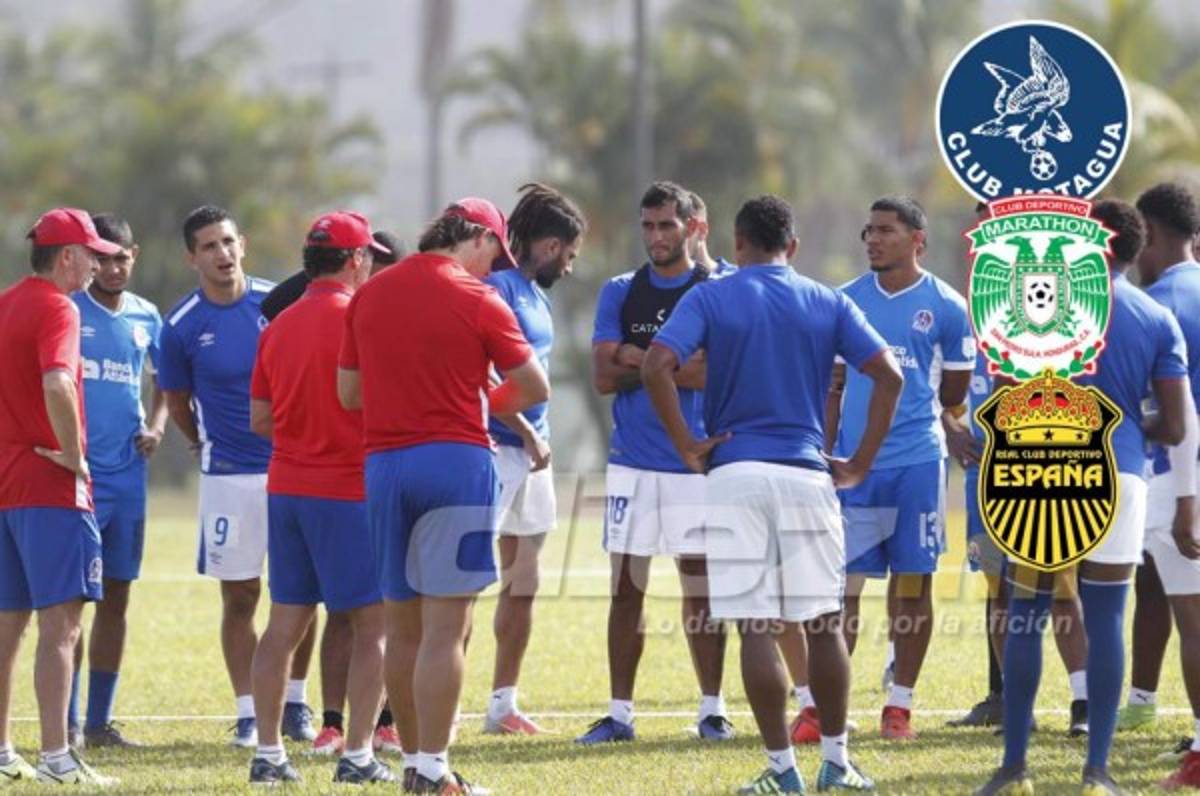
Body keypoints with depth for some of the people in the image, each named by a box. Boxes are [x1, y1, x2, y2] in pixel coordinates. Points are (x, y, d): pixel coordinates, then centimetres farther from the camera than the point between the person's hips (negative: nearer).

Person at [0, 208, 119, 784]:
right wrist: (72, 453, -17)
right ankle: (56, 757, -14)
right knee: (60, 622, -9)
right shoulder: (56, 309, -12)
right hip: (51, 485, -9)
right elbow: (57, 384, -29)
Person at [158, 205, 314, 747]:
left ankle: (294, 703, 18)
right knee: (239, 597, 1)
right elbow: (177, 403, 9)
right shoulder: (182, 326, -6)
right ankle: (248, 714, 7)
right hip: (229, 476, -1)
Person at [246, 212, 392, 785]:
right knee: (373, 623, 0)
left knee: (286, 622, 9)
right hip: (348, 490, -7)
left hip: (285, 488, 7)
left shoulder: (278, 326, 9)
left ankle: (268, 753, 8)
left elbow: (260, 419, 13)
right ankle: (358, 754, -5)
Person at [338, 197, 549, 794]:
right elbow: (534, 389, 2)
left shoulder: (369, 296, 9)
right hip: (454, 460, -5)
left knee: (402, 627, 13)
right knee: (445, 627, -6)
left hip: (382, 463, 5)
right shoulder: (476, 300, -6)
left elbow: (348, 392, 15)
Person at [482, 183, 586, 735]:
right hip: (498, 448, -10)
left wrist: (539, 437, 15)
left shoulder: (537, 295, 16)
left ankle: (503, 705, 19)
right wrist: (528, 434, -15)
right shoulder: (498, 287, -13)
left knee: (522, 582, 12)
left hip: (532, 450, 10)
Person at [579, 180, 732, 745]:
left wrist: (640, 359, -10)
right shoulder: (620, 293, 8)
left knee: (701, 586, 2)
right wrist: (680, 364, -10)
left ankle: (712, 709, 9)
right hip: (631, 462, 2)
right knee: (626, 587, 2)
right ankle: (619, 713, 6)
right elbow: (604, 377, -1)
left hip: (696, 461, -2)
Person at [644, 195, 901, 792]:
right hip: (807, 475, 2)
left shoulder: (710, 299, 3)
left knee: (756, 628, -1)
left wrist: (687, 447, -4)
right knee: (823, 624, 11)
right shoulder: (827, 304, 9)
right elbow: (888, 374, 0)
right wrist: (860, 463, 4)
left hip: (735, 474, -2)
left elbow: (656, 366, -12)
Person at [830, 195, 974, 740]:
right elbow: (834, 388, 14)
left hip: (917, 460, -2)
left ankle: (900, 704, 10)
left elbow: (955, 396, 9)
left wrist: (951, 428, -2)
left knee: (913, 583, 3)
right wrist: (825, 457, 11)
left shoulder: (945, 307, 1)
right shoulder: (848, 302, 8)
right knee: (840, 584, -2)